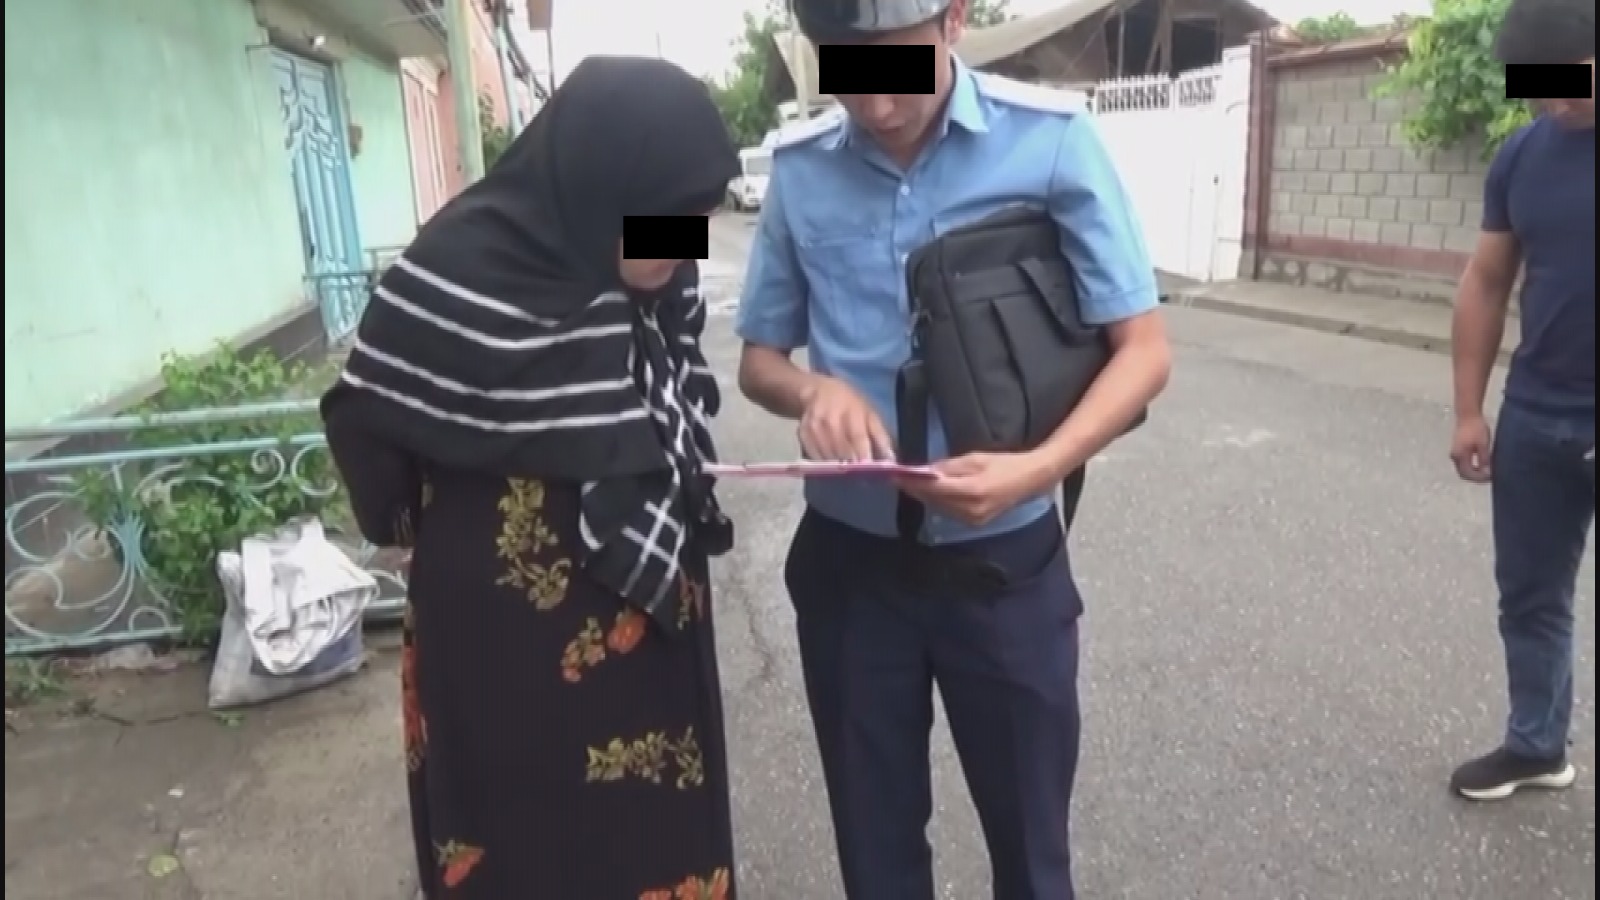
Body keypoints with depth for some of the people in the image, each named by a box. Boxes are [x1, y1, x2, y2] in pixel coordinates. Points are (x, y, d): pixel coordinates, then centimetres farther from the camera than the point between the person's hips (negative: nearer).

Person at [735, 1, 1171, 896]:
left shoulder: (1051, 139, -11)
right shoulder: (798, 168, -3)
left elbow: (1143, 347, -8)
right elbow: (759, 358, 7)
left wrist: (1039, 469, -26)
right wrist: (815, 389, -16)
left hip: (1002, 557, -2)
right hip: (850, 557, 2)